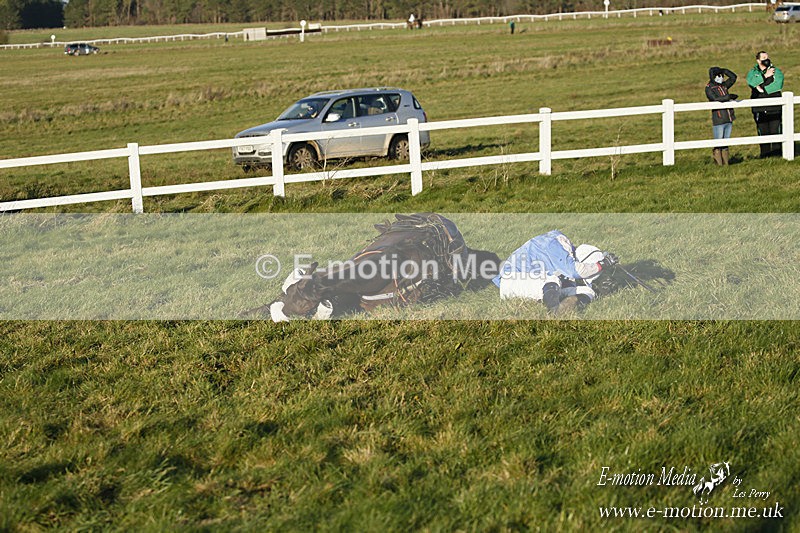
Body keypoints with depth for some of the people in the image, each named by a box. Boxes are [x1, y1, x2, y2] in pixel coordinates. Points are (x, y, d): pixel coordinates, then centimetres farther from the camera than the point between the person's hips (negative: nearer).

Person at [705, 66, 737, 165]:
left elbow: (733, 77, 20)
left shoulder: (724, 86, 14)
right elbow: (715, 99, -19)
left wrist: (724, 70, 9)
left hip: (729, 120, 7)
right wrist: (729, 96, -17)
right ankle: (718, 163, 1)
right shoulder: (709, 88, -5)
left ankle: (725, 162, 14)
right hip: (719, 120, -7)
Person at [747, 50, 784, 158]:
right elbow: (751, 82, -12)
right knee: (763, 133, 2)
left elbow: (777, 85, -10)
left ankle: (777, 152, 2)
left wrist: (763, 89, -12)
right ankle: (765, 155, 9)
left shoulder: (777, 71, 8)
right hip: (759, 109, 1)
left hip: (774, 108, -1)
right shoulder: (752, 72, 13)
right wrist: (765, 76, -13)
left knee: (776, 132, -5)